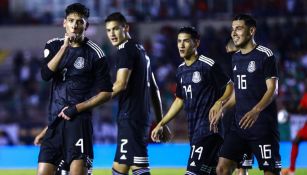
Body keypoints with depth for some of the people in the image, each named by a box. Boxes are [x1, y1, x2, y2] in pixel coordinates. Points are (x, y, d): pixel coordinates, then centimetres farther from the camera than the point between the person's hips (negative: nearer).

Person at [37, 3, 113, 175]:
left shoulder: (95, 53, -3)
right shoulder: (54, 46, 10)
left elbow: (106, 93, -1)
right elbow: (46, 74, -8)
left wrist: (77, 108, -9)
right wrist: (64, 47, -16)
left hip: (79, 120, -4)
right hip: (55, 120, 4)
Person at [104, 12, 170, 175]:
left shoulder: (125, 50, -8)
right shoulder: (141, 50, 20)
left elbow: (121, 85, -18)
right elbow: (154, 89, 22)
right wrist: (160, 122, 23)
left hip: (130, 118, -10)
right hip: (142, 118, 10)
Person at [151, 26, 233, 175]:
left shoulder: (208, 65, -8)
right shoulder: (181, 70, 15)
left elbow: (230, 87, -4)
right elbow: (180, 100, 25)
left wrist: (219, 103, -23)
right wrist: (161, 124, 22)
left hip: (208, 128, -8)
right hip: (193, 129, 8)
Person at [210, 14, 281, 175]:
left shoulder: (265, 55, -7)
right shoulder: (236, 58, 15)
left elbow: (272, 89, -13)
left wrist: (256, 110, -28)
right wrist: (223, 109, 11)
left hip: (263, 125, -7)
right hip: (240, 124, 7)